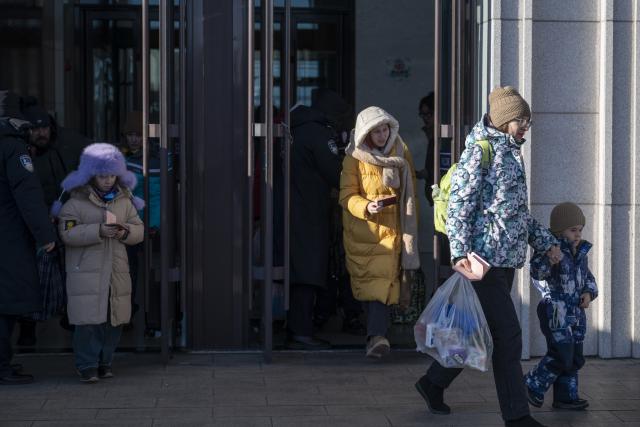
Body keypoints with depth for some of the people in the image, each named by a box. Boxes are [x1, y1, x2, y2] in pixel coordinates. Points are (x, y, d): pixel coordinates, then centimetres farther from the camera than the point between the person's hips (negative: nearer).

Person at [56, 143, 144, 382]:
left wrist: (126, 232, -9)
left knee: (114, 320, 6)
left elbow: (139, 229, 14)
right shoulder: (77, 201, -3)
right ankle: (87, 366, 3)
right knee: (88, 320, -7)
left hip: (116, 271, 5)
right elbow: (67, 232, -12)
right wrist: (99, 231, -21)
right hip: (86, 271, -5)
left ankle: (104, 362, 20)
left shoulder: (124, 200, 12)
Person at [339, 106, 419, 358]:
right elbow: (347, 195, -6)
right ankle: (377, 334, 4)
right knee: (367, 279, -2)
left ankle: (376, 335, -7)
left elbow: (410, 189, 15)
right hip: (362, 230, -1)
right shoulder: (354, 158, -4)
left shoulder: (400, 152, 5)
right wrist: (366, 206, -25)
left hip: (391, 227, 2)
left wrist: (411, 224, 14)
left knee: (382, 279, -7)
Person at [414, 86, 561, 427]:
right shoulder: (480, 151, -10)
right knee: (508, 334, -8)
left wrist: (546, 242, 24)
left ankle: (434, 383, 28)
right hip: (486, 258, -9)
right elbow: (459, 204, -15)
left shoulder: (511, 153, 18)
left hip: (508, 259, 9)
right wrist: (460, 252, -24)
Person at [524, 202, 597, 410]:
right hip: (556, 312, -8)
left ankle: (566, 396, 20)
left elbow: (588, 277, 22)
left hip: (576, 313, 8)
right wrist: (548, 259, -45)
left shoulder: (580, 253, 11)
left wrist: (589, 293, 3)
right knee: (561, 355, -11)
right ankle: (533, 385, 7)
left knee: (575, 358, 10)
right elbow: (537, 273, -28)